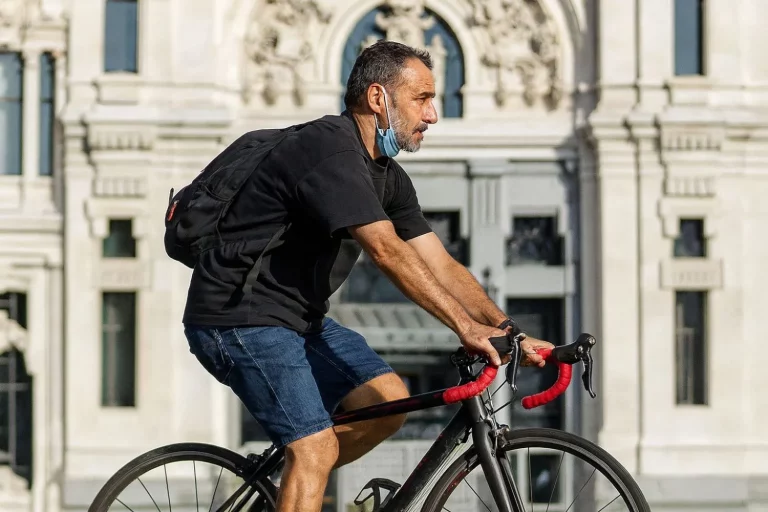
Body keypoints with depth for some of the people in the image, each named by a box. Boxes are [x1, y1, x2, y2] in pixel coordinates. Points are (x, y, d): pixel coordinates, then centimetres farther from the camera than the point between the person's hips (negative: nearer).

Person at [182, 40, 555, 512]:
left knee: (389, 402, 3)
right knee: (317, 448, -17)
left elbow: (440, 265, 5)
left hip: (299, 317, 10)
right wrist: (464, 325, -35)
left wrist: (510, 333, -6)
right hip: (239, 318, -10)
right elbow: (387, 251, -31)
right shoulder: (329, 150, -22)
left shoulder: (387, 176, 8)